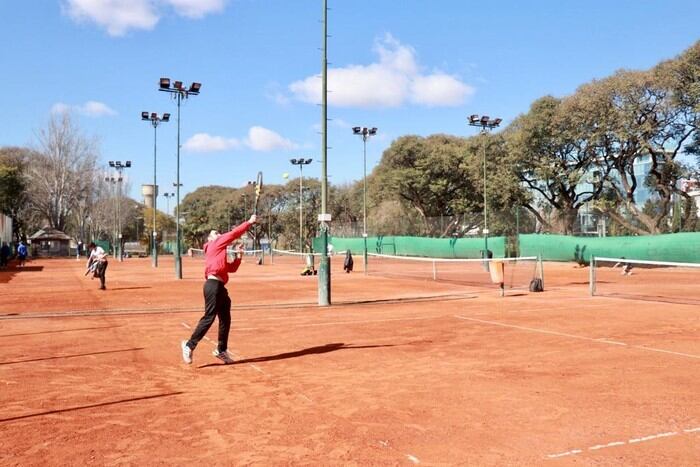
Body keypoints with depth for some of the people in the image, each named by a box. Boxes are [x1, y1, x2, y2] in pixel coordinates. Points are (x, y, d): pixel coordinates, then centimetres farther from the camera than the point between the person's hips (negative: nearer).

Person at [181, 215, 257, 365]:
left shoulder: (219, 252, 26)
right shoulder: (215, 244, 3)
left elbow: (232, 268, 26)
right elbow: (234, 233, -4)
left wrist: (239, 255, 14)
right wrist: (249, 222, 2)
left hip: (220, 287, 10)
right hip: (213, 285, -10)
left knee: (225, 320, 11)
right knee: (209, 318, -11)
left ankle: (221, 350, 19)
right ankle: (189, 345, -5)